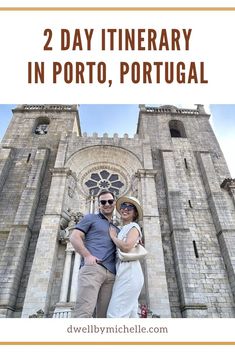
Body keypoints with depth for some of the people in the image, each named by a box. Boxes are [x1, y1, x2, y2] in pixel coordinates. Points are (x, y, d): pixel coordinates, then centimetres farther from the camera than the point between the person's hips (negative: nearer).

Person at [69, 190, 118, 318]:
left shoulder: (117, 230, 29)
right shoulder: (91, 218, 15)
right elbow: (74, 237, 4)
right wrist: (87, 255, -12)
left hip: (111, 274, 5)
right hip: (92, 267, -5)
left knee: (104, 314, -1)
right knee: (84, 311, -19)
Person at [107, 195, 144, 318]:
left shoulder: (133, 226, -1)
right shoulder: (123, 229, 23)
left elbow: (126, 247, -19)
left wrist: (113, 236, -4)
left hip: (129, 272, -9)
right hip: (124, 272, 9)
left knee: (115, 313, -13)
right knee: (129, 313, 9)